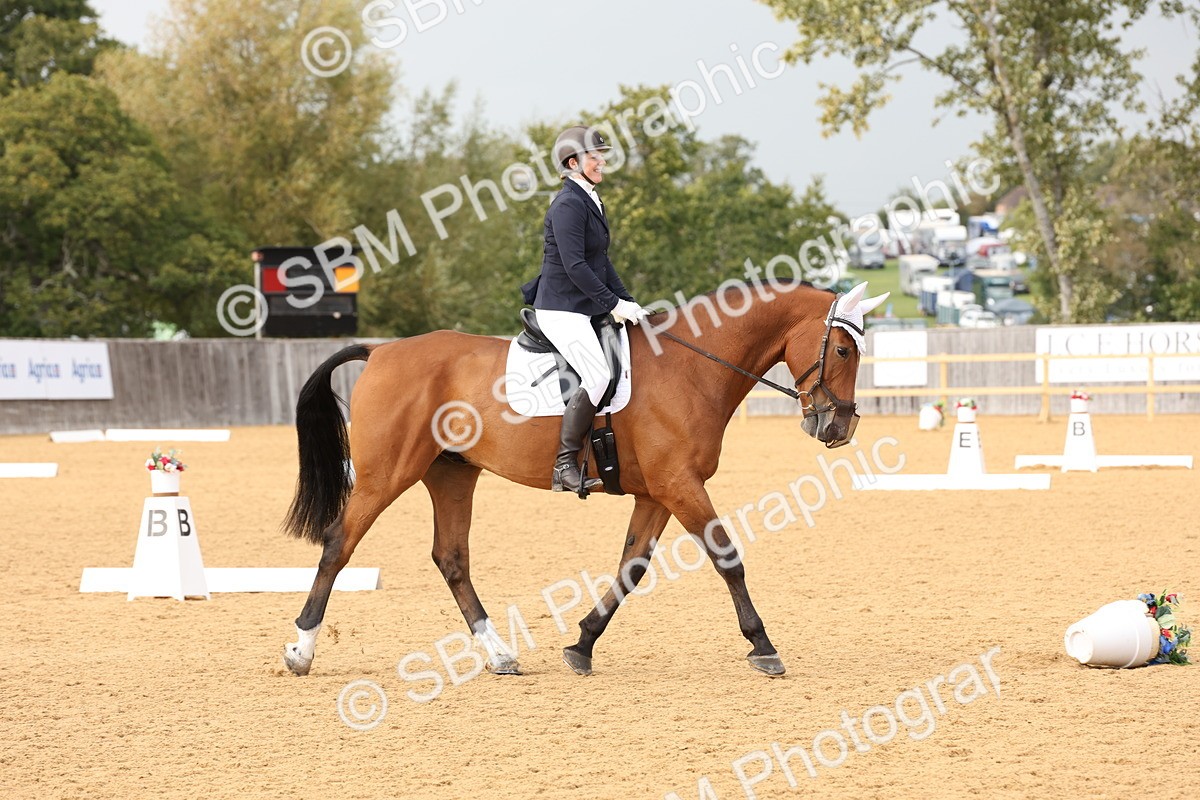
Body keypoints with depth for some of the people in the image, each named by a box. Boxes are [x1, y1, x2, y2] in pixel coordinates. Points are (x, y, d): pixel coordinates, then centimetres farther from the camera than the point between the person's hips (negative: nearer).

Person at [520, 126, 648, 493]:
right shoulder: (568, 204, -14)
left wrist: (627, 301, 11)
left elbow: (601, 262, 21)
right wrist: (614, 305, -19)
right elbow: (575, 266, -21)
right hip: (561, 308, -10)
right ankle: (564, 466, -20)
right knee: (599, 376, -23)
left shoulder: (591, 202, 17)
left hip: (585, 308, 10)